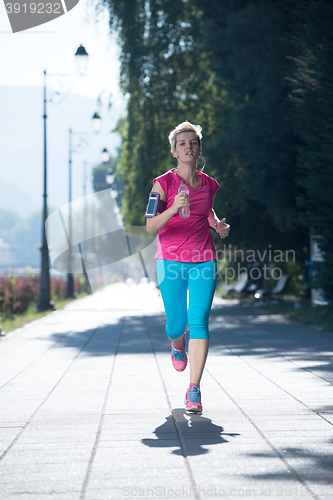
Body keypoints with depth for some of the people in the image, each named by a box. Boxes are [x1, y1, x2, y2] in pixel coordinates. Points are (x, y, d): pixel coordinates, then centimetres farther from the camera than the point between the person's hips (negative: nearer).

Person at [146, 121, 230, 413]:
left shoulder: (209, 185, 7)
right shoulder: (163, 183, -5)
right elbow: (150, 227, -11)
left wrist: (218, 225, 7)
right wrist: (173, 209, -29)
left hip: (204, 262, 2)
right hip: (171, 262, -2)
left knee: (199, 322, -10)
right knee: (177, 325, 4)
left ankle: (194, 390, -8)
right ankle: (178, 345, 44)